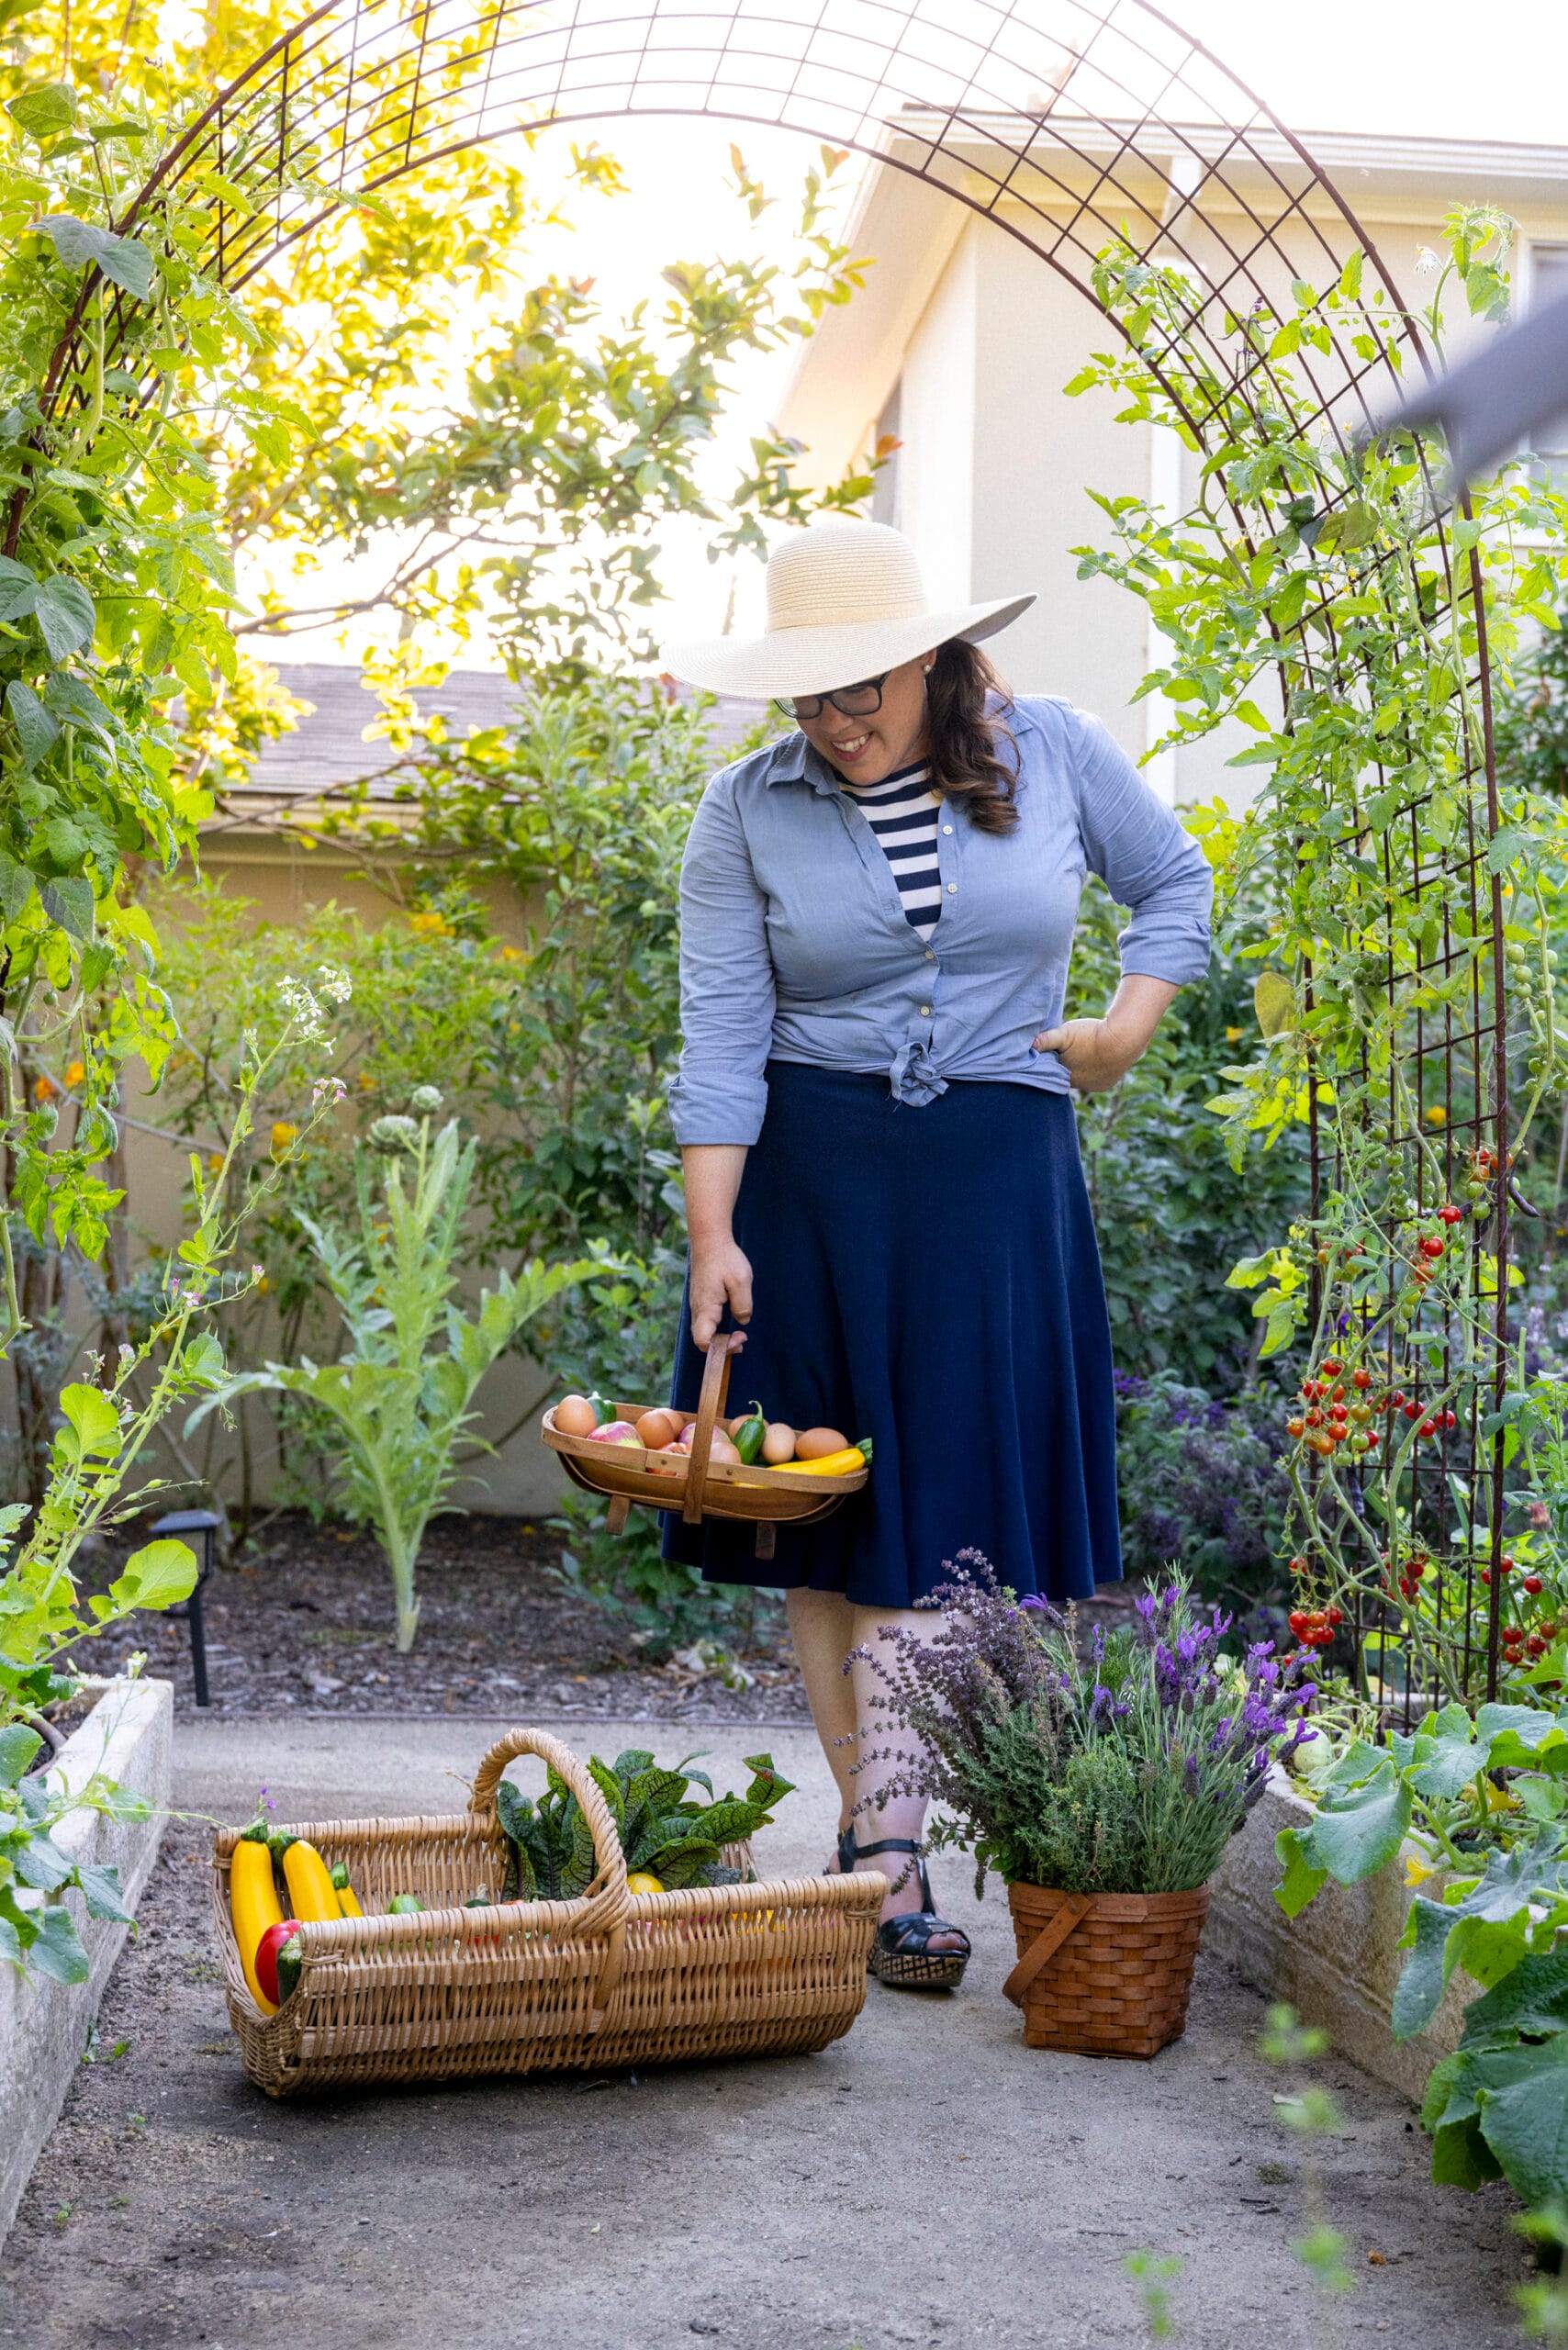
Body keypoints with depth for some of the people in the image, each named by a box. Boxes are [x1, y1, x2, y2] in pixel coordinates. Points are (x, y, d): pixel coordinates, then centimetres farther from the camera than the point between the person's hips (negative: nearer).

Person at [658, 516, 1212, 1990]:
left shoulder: (1051, 750, 1)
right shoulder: (748, 812, 0)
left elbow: (1175, 879, 16)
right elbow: (721, 1037, -4)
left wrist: (1129, 1023, 2)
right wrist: (711, 1234, -12)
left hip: (995, 1177, 0)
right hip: (807, 1176, 1)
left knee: (936, 1511, -5)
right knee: (825, 1516, 2)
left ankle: (886, 1857, -2)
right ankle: (872, 1835, 14)